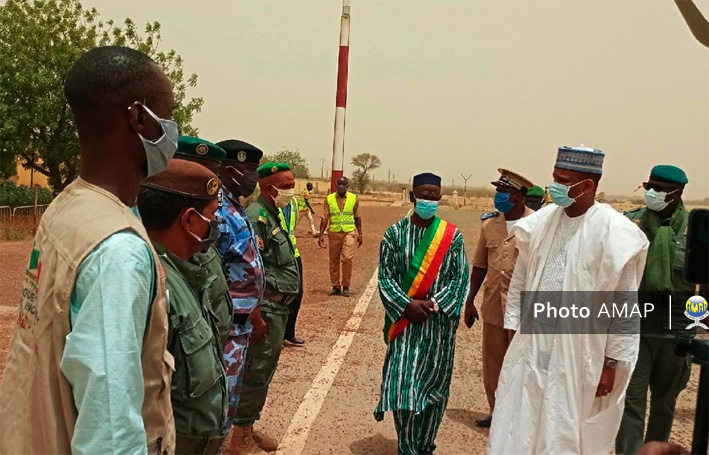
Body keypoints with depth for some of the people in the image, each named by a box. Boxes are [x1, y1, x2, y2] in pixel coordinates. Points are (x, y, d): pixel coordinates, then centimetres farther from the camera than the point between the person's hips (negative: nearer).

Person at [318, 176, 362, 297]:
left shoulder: (354, 198, 3)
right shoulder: (329, 199, 2)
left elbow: (357, 218, 10)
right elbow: (325, 218, 3)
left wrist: (359, 234, 7)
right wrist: (321, 235, -3)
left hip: (349, 233, -1)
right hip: (334, 233, 1)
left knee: (347, 258, -13)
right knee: (334, 261, 6)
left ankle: (345, 286, -1)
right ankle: (336, 286, 17)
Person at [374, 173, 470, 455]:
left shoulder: (452, 236, 1)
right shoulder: (395, 233, -1)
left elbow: (460, 277, -2)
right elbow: (385, 277, -3)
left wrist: (434, 304, -15)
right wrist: (407, 305, -16)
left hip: (440, 324, 1)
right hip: (405, 322, -1)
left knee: (434, 386, 11)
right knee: (402, 386, -4)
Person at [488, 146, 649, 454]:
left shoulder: (614, 232, -12)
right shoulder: (541, 221, 1)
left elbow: (625, 305, -9)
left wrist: (611, 363, -8)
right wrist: (512, 330, 7)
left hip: (579, 357, -4)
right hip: (530, 349, 4)